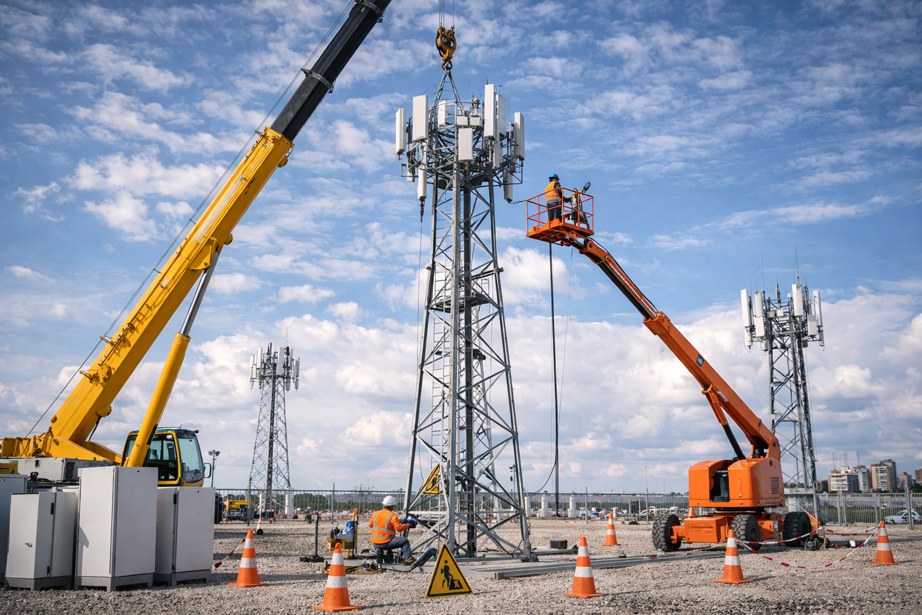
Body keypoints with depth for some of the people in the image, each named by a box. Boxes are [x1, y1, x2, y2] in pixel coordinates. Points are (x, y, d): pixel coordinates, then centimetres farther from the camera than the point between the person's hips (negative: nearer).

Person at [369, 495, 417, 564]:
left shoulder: (375, 514, 5)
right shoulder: (392, 516, -12)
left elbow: (370, 525, 16)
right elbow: (399, 528, -16)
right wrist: (408, 525, 0)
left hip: (375, 543, 6)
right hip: (385, 542, -6)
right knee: (405, 541, -1)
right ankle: (407, 558, -7)